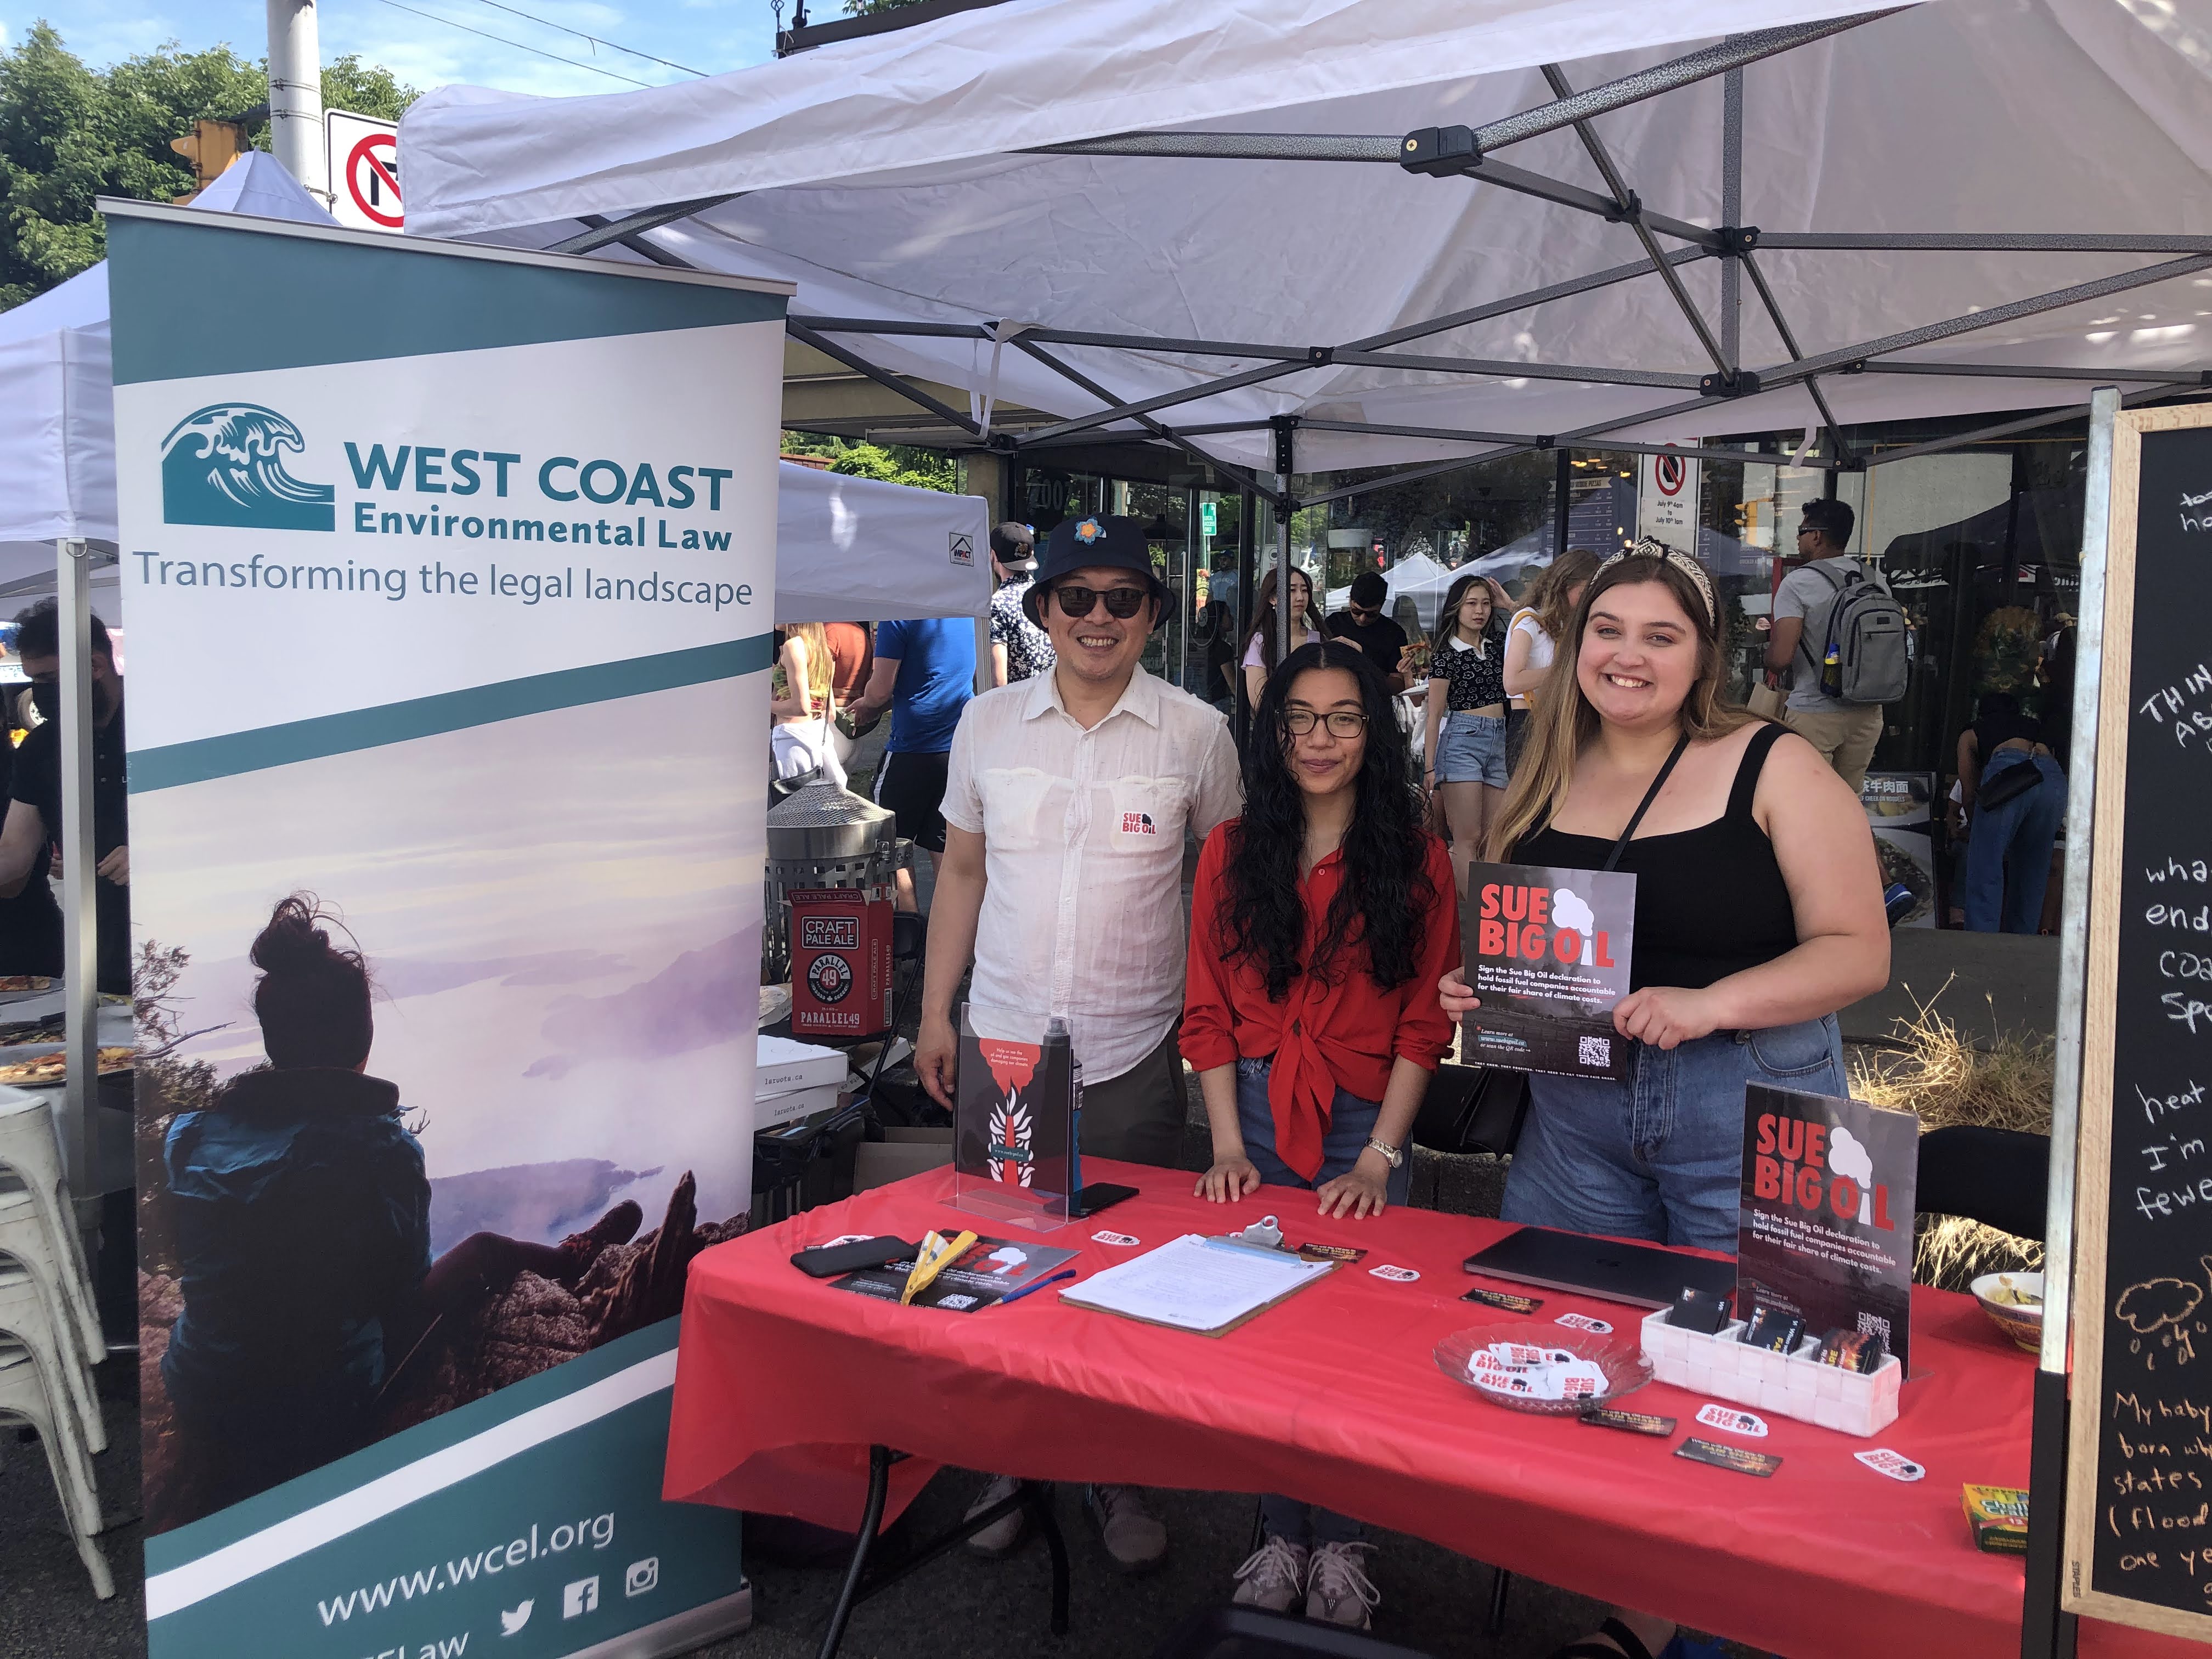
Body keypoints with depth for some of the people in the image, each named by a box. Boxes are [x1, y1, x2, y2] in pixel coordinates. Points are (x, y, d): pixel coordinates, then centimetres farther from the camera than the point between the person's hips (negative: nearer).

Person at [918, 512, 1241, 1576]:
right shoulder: (989, 723, 5)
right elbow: (962, 871, 12)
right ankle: (1006, 1467, 28)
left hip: (1134, 1057, -2)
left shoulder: (1196, 734, -1)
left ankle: (1118, 1479, 25)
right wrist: (934, 1012, 9)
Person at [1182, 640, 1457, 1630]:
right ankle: (1280, 1538, 20)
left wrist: (1379, 1158, -12)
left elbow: (1424, 1026, -3)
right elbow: (1208, 1012, 3)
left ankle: (1339, 1548, 18)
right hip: (1255, 1120, 2)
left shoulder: (1416, 861, -1)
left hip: (1362, 1129, -1)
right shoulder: (1232, 851, 4)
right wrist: (1228, 1146, -6)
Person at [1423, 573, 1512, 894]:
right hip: (1462, 738, -6)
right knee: (1469, 839, -11)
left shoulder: (1497, 645, 14)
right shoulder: (1447, 653, 0)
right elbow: (1435, 714, -2)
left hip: (1499, 740, 6)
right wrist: (1431, 767, -6)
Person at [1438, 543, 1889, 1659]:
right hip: (1575, 1116, 5)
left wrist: (1710, 1002, -23)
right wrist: (1469, 992, -1)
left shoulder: (1773, 768, -6)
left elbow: (1858, 951, -9)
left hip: (1751, 1118, -4)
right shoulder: (1544, 784, 8)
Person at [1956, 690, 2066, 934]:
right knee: (2033, 872, 14)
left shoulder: (1971, 734, 31)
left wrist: (1975, 829, 41)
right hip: (2054, 777, 4)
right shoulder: (2035, 728, 41)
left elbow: (1969, 794, 27)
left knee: (1984, 869, 0)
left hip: (2008, 773, -3)